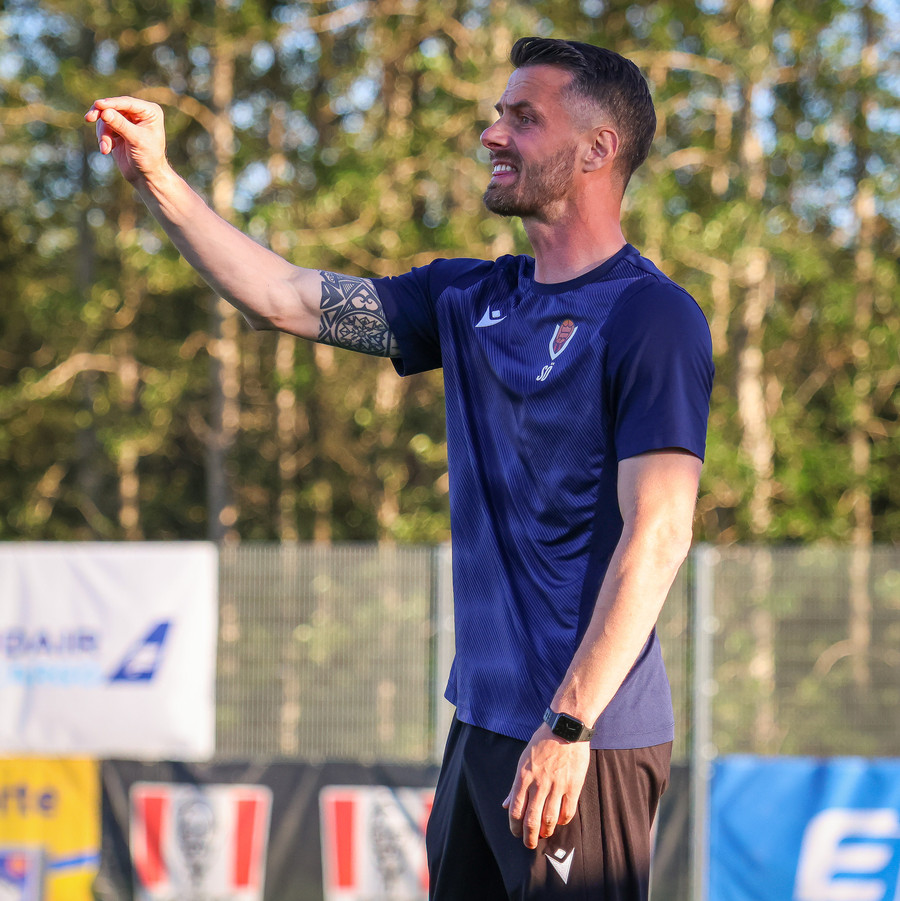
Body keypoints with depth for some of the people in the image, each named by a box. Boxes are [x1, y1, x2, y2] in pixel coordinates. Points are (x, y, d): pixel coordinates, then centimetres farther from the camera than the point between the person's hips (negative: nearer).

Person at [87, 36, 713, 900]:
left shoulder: (651, 317, -12)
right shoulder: (471, 300, 13)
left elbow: (658, 533, -19)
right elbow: (286, 298, 17)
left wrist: (567, 727, -23)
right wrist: (156, 180, 8)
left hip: (582, 740, -8)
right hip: (483, 722, 8)